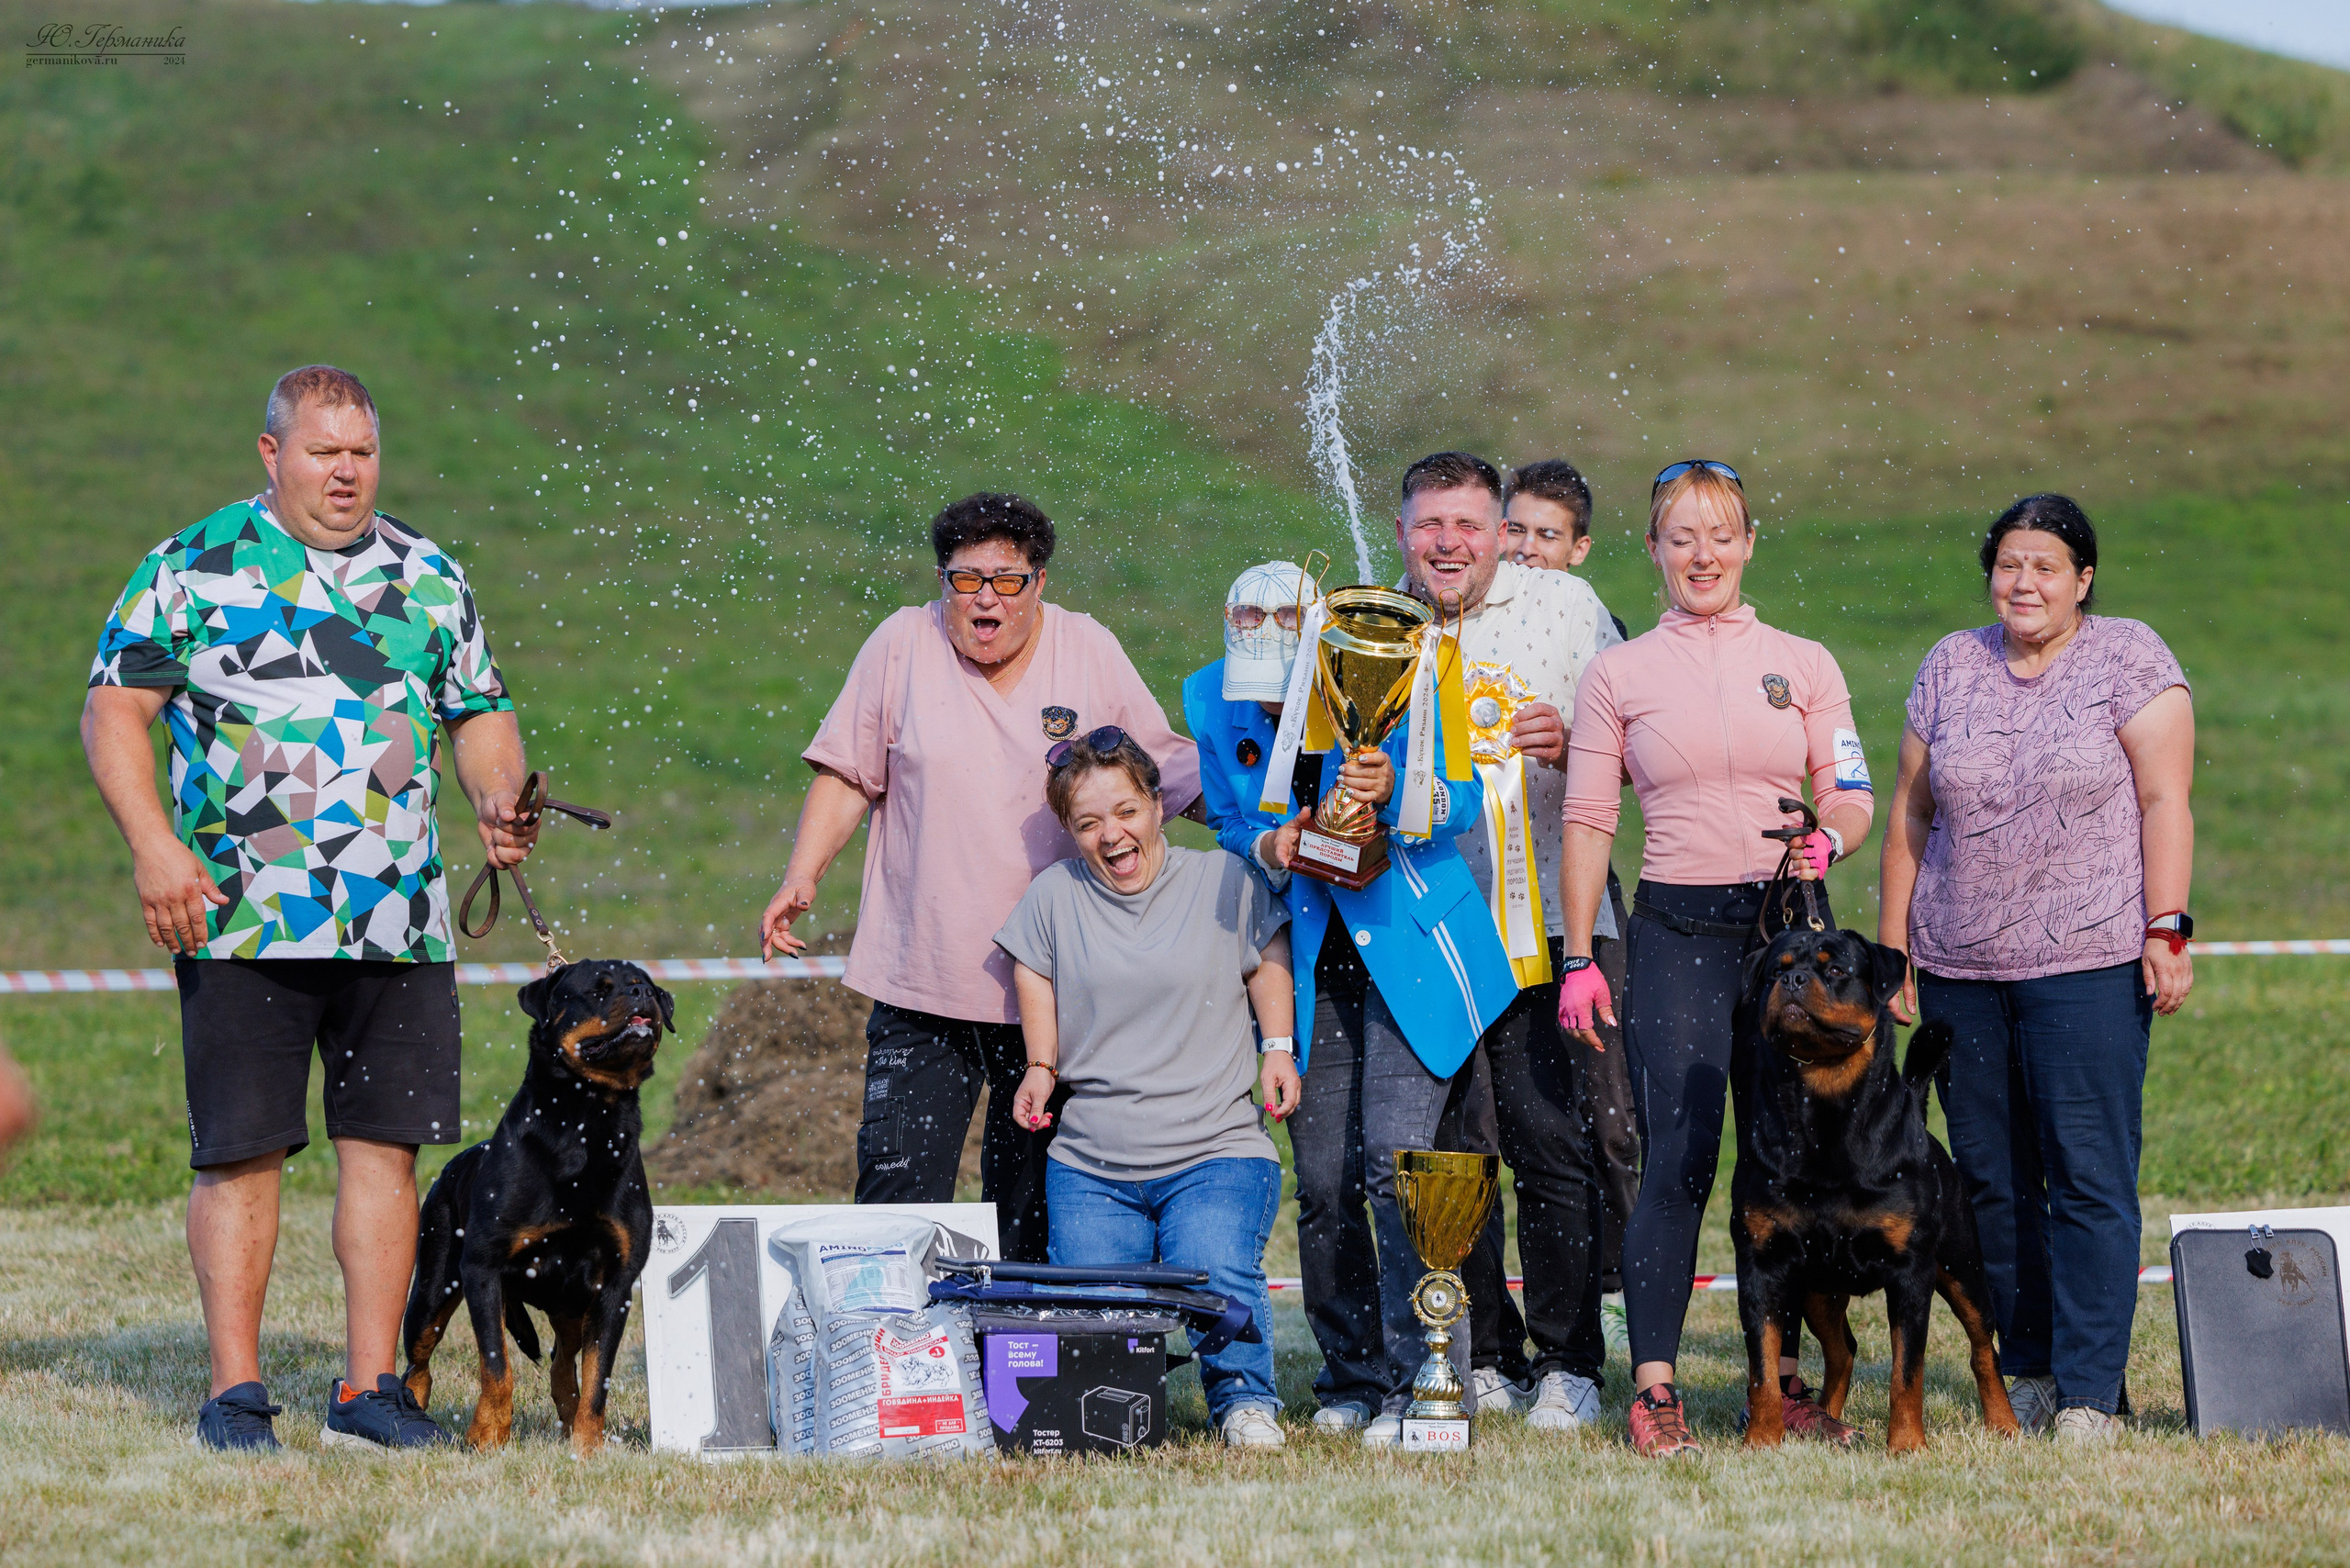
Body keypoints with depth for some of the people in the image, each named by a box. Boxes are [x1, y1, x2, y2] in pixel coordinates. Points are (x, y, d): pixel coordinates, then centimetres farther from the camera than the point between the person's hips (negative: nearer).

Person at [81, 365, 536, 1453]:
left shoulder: (429, 579, 14)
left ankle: (369, 1385, 9)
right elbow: (114, 708, 0)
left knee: (384, 1145, 2)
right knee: (241, 1154, -2)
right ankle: (234, 1391, 3)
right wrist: (154, 845, -13)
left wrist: (497, 798, -1)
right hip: (241, 917, -4)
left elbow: (481, 714, 21)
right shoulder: (192, 567, 2)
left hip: (401, 923, 4)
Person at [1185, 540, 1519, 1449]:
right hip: (1306, 956, 4)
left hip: (1408, 949, -4)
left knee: (1393, 1165, -14)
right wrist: (1267, 851, -14)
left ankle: (1423, 1384, -9)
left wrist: (1393, 790, -30)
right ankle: (1353, 1380, 19)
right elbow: (1227, 827, 9)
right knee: (1322, 1186, 4)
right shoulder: (1212, 702, -4)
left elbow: (1464, 800, -9)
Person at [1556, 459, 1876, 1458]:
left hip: (1790, 925, 2)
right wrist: (1578, 960, -1)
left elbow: (1851, 799, 10)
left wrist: (1830, 842, -14)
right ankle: (1654, 1387, -10)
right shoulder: (1618, 674, 7)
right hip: (1678, 931, -2)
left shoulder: (1803, 665, 10)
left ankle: (1781, 1378, 10)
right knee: (1677, 1160, -10)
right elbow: (1587, 821, 5)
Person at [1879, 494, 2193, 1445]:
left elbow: (2164, 801, -3)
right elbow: (1910, 812, 14)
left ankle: (2090, 1391, -6)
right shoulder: (1950, 669, 12)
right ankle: (2028, 1369, 15)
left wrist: (2166, 930, -11)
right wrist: (1892, 946, 10)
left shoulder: (2129, 660, 1)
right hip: (1960, 968, 4)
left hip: (2089, 964, -4)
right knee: (1989, 1177, 6)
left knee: (2089, 1177, -8)